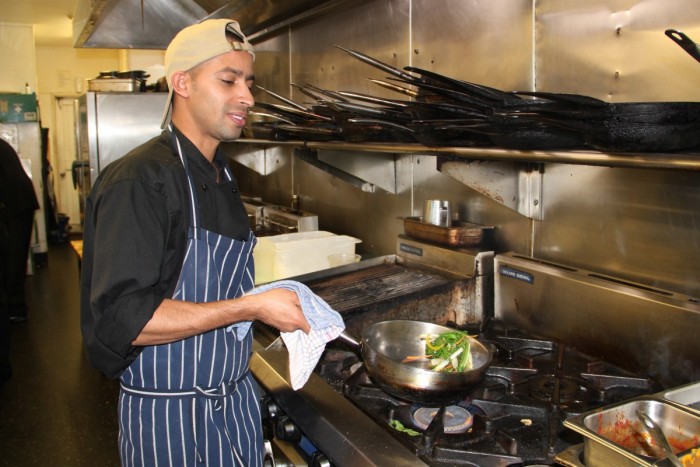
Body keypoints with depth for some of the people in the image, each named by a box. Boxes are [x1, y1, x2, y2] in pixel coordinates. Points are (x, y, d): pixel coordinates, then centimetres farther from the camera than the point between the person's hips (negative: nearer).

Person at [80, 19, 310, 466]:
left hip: (237, 398, 8)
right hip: (170, 417, -8)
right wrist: (252, 306, -26)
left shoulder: (221, 177, 7)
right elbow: (124, 318, -27)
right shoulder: (139, 181, -21)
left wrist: (280, 308, 4)